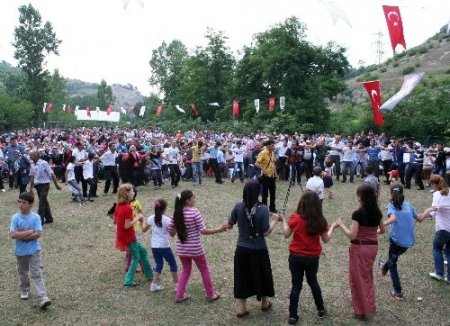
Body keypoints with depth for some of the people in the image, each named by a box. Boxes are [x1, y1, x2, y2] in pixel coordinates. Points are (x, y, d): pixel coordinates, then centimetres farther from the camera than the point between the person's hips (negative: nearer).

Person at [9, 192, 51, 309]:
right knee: (22, 272, 21)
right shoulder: (15, 218, -9)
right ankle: (24, 291, 43)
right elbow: (12, 234, -17)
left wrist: (21, 235, -20)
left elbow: (38, 234, -17)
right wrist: (30, 232, -21)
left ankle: (43, 298, -11)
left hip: (34, 250, -2)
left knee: (37, 274, -7)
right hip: (20, 251, 2)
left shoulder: (36, 217, -11)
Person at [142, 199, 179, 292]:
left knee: (159, 263, 20)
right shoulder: (167, 219, -14)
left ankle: (154, 284, 14)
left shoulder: (151, 218, -1)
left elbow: (144, 230, 13)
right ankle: (176, 284, 14)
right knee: (173, 263, 11)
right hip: (164, 246, -5)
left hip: (154, 246, 5)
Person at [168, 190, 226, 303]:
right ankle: (210, 295, 26)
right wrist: (219, 229, -9)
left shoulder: (176, 213, -2)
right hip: (195, 249, -5)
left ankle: (179, 295, 24)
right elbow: (203, 230, -17)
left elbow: (170, 231, 3)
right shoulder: (194, 212, -18)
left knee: (186, 270, 24)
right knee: (204, 270, 15)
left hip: (181, 249, 5)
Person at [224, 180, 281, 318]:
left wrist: (225, 224, 20)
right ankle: (265, 303, 41)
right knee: (262, 275, 20)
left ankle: (241, 308, 25)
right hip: (258, 250, -2)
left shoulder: (238, 207, -11)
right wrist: (274, 220, -1)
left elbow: (229, 226, -2)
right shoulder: (263, 209, -20)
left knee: (242, 277, 16)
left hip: (242, 249, 2)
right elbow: (266, 232, -16)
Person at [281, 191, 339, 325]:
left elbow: (286, 234, -4)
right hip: (313, 258, 2)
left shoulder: (295, 218, -16)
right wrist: (332, 227, 14)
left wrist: (284, 221, 10)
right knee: (313, 282, 25)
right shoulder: (320, 220, -11)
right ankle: (321, 309, 36)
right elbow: (326, 239, 1)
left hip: (296, 257, -2)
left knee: (296, 285, 10)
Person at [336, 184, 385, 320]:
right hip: (373, 247, 7)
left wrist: (341, 224, -9)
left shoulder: (358, 213, -20)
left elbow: (352, 235, -21)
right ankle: (370, 306, 34)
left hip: (359, 248, -6)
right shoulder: (377, 212, 0)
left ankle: (361, 310, 19)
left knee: (358, 278, 9)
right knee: (368, 276, 23)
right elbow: (382, 230, 13)